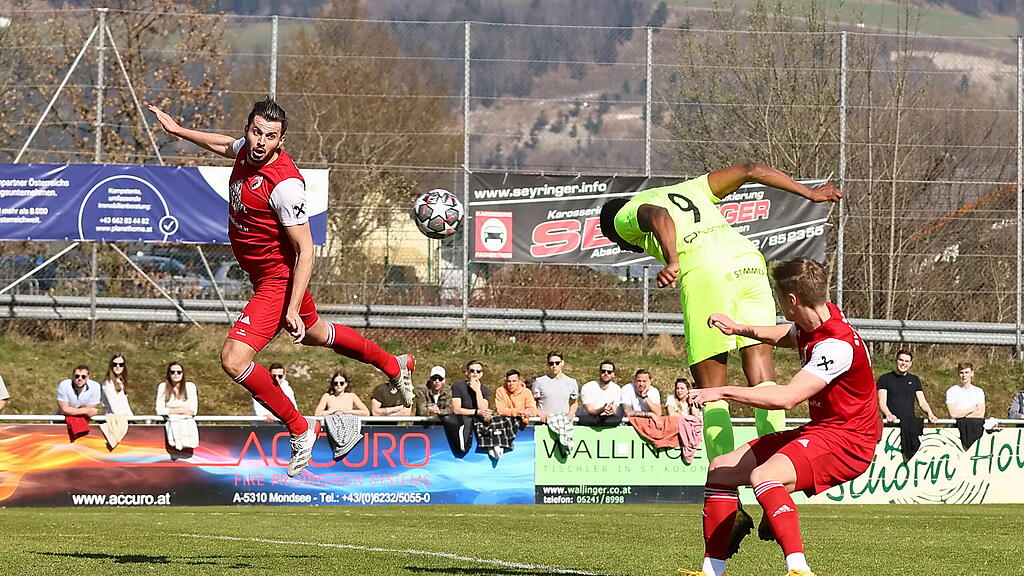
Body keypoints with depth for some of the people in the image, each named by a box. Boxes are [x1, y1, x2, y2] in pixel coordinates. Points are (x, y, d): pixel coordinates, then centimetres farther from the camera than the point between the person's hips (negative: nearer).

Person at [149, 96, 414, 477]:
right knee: (315, 334, 31)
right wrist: (178, 131, 27)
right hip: (264, 273, 9)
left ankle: (299, 431, 1)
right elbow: (226, 145, 21)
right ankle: (395, 365, 54)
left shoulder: (284, 184, -31)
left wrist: (293, 309, -31)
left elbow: (305, 251, -27)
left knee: (234, 360, -16)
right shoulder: (247, 150, -7)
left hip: (278, 282, -9)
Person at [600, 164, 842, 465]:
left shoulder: (625, 216, 19)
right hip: (749, 261, 5)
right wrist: (809, 193, 31)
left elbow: (657, 215, -6)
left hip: (705, 271, -5)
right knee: (762, 377, 2)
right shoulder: (687, 189, 37)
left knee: (711, 391, 0)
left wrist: (672, 261, -21)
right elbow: (749, 170, 29)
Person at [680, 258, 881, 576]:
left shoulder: (838, 345, -26)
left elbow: (787, 397, -33)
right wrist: (738, 329, 15)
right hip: (817, 431, 11)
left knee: (763, 475, -36)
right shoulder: (814, 323, 3)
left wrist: (723, 392, -27)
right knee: (721, 470, 10)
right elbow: (782, 336, 30)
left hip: (846, 442, -11)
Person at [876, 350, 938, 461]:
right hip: (892, 422, -3)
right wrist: (888, 414, -19)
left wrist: (929, 413, -5)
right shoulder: (885, 379, 12)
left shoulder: (914, 380, 23)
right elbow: (882, 403, 2)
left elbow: (922, 402, 17)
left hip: (910, 421, 3)